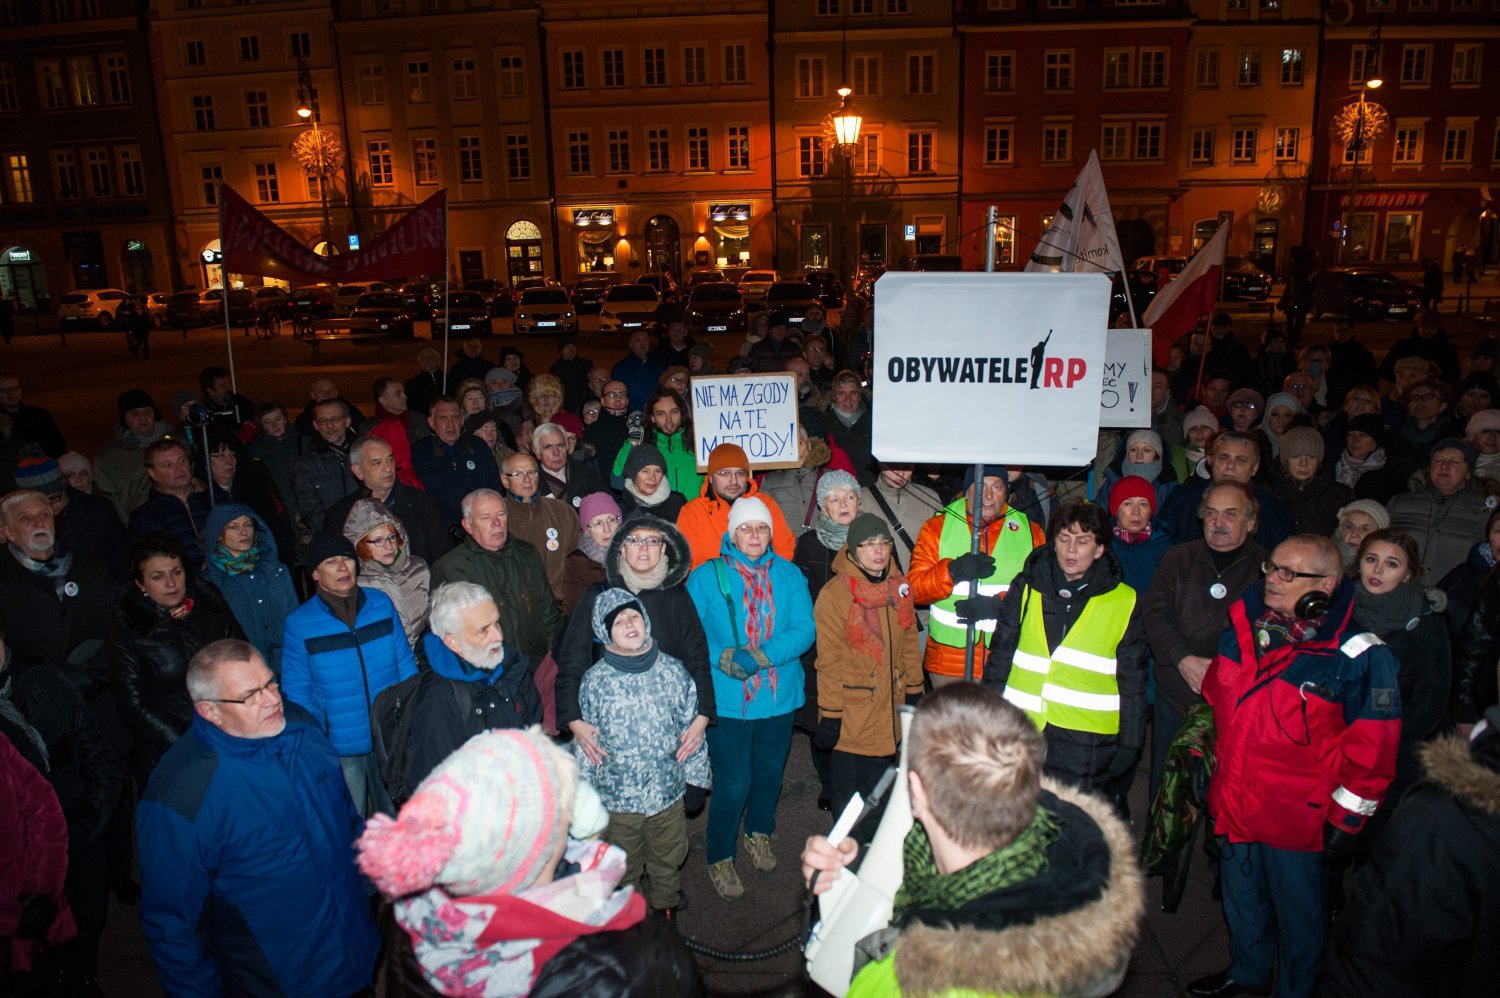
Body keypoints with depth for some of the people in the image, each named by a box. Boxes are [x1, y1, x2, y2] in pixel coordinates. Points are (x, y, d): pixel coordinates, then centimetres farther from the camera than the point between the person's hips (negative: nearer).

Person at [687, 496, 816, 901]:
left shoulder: (789, 575, -1)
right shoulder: (705, 577, -7)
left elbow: (805, 629, -10)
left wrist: (760, 656, -23)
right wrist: (725, 659, -24)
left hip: (779, 698, 3)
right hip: (727, 700, -3)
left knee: (770, 773, 21)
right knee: (732, 784, 1)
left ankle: (759, 833, 49)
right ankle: (719, 859, 25)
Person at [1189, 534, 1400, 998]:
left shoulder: (1358, 656, -19)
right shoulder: (1243, 626, -2)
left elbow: (1371, 749, -14)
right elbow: (1215, 700, 12)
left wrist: (1346, 820, -11)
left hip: (1298, 816, -6)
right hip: (1235, 801, 6)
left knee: (1297, 910, 15)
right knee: (1240, 896, 25)